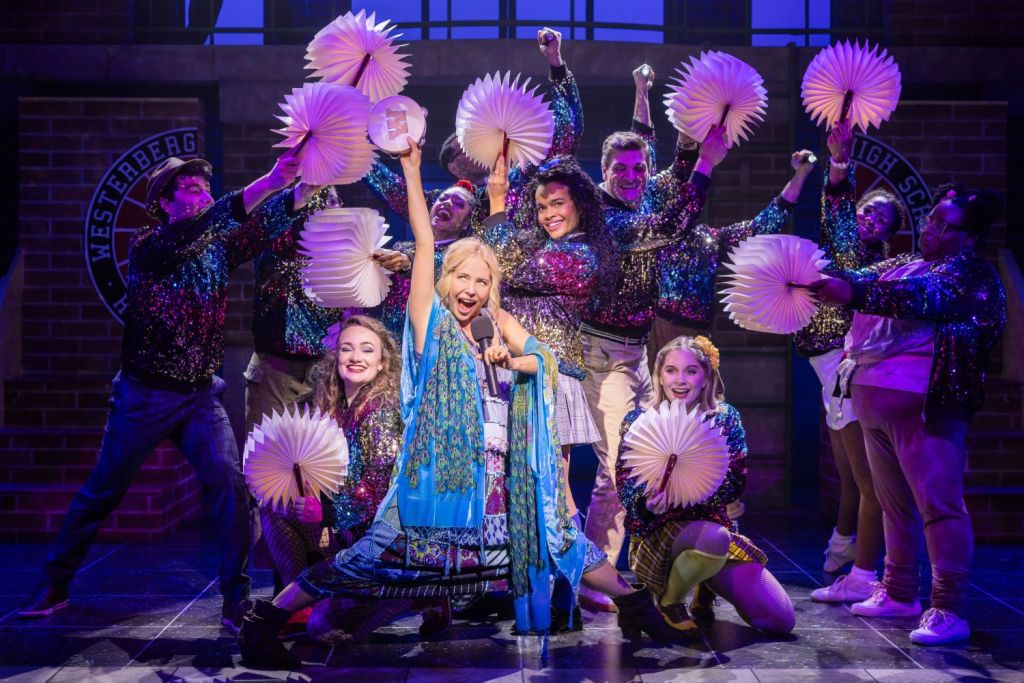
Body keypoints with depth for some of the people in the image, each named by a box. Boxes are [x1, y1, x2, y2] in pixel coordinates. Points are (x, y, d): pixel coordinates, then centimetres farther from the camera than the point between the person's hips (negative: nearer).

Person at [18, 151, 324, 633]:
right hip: (145, 395, -3)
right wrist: (266, 183, -37)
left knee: (231, 482, -15)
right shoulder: (148, 246, -9)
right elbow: (194, 231, -28)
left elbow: (268, 222, -7)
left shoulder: (217, 248, 5)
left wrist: (308, 183, -27)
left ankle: (236, 599, -7)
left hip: (201, 395, 3)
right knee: (102, 492, 8)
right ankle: (53, 586, 25)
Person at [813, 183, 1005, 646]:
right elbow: (859, 279, 13)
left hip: (922, 402, -8)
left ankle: (948, 610, -7)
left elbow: (922, 297, -20)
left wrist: (853, 293, -32)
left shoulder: (972, 273, -3)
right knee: (895, 503, 13)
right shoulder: (902, 264, 22)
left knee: (938, 505, -9)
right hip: (873, 398, 8)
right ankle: (899, 593, 22)